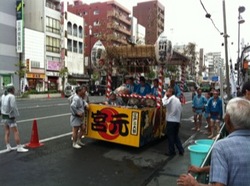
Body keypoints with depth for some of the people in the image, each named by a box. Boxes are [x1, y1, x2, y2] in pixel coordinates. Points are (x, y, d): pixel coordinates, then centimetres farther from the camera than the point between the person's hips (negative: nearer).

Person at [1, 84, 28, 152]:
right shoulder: (12, 96, -17)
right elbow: (13, 107, -23)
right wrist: (16, 114, -10)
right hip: (10, 117, -8)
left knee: (7, 133, 12)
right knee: (16, 132, -3)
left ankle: (8, 147, 17)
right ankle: (19, 147, -1)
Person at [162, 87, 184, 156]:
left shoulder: (171, 98, -12)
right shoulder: (177, 99, 12)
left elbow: (164, 103, -23)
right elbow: (181, 109, 14)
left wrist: (165, 96, -9)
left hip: (171, 120, -8)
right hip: (177, 120, 8)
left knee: (170, 136, 4)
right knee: (176, 136, 17)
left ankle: (172, 151, 11)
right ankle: (181, 150, 17)